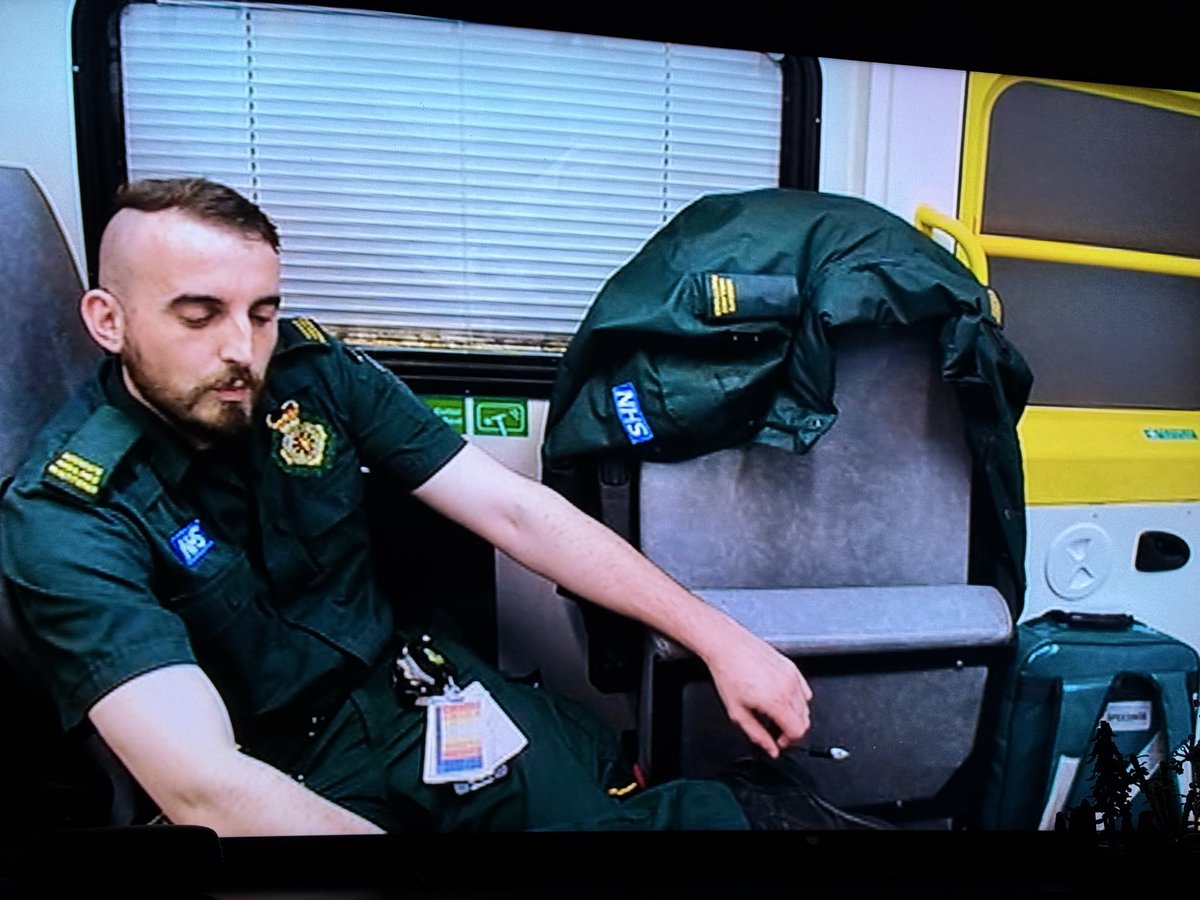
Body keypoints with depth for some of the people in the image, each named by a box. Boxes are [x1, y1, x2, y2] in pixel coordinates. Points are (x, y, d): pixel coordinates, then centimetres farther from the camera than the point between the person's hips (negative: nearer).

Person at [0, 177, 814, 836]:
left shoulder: (318, 373, -7)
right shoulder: (65, 519, -16)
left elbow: (517, 513, -9)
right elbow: (207, 786, -28)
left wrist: (717, 636, -11)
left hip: (414, 691, 3)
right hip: (279, 780, -2)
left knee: (704, 809, -12)